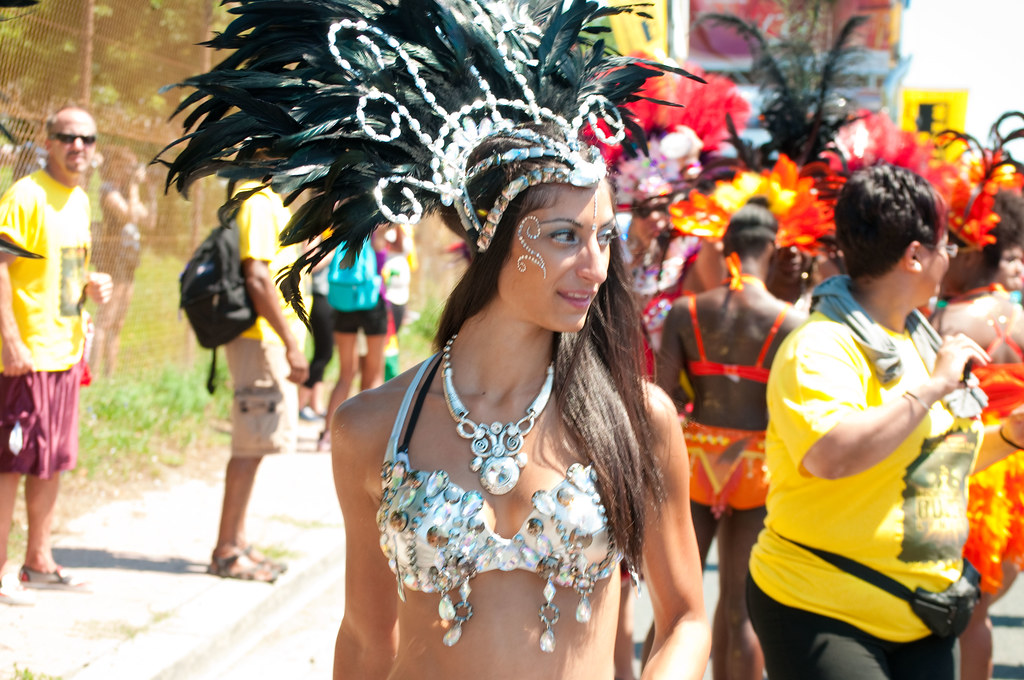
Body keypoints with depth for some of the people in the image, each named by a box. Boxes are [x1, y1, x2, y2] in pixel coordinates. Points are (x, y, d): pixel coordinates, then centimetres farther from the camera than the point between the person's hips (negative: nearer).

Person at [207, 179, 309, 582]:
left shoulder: (266, 200, 17)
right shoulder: (257, 201, -15)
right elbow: (257, 277, -22)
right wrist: (291, 343, -22)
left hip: (270, 341, 10)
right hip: (261, 340, -10)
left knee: (252, 446, 12)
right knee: (251, 447, -6)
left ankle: (237, 543, 18)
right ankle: (226, 552, -2)